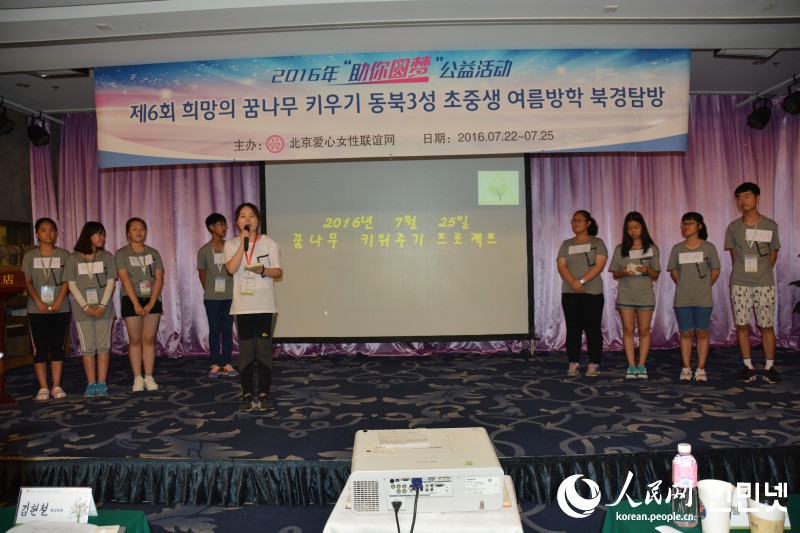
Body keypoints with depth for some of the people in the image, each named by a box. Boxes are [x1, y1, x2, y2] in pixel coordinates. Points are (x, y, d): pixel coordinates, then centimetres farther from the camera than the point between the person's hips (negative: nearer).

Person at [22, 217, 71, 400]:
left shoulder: (64, 255, 6)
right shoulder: (29, 256, 6)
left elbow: (66, 281, 0)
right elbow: (27, 282, 1)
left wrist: (58, 302, -12)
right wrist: (39, 302, -12)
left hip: (60, 308, 0)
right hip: (37, 309, 0)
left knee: (57, 346, 3)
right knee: (40, 348, 0)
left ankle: (56, 386, 9)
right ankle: (43, 388, 5)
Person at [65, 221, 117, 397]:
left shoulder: (107, 256, 6)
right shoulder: (73, 258, 4)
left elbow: (110, 282, 1)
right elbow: (72, 285, 0)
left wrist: (102, 305, -9)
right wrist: (86, 306, -9)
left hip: (103, 309, 1)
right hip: (83, 310, -1)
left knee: (103, 346, 1)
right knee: (87, 348, 2)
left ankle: (101, 383, 7)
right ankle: (91, 384, 8)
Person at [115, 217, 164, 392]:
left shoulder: (154, 253, 9)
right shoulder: (122, 254, 1)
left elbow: (159, 278, 1)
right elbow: (124, 279, -8)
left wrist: (151, 303, -10)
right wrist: (136, 304, -16)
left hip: (152, 300, 2)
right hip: (131, 300, -2)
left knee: (149, 339, 2)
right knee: (135, 340, 1)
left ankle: (149, 377, 7)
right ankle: (137, 378, 7)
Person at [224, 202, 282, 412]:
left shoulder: (268, 242, 4)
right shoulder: (231, 244, 6)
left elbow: (278, 271, 3)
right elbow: (231, 268, -12)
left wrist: (263, 270, -17)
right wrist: (243, 243, -15)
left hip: (264, 304, -1)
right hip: (242, 305, 1)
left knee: (264, 349, -1)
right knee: (246, 350, 3)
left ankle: (264, 394, 9)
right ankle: (247, 394, 12)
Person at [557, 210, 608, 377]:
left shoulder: (597, 242, 4)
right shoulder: (566, 244, 13)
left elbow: (599, 265, -7)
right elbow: (561, 266, 1)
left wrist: (582, 281, -18)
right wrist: (573, 283, -16)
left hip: (592, 292, -2)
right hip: (570, 293, 3)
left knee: (593, 328, -1)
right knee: (573, 328, 2)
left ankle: (594, 364, 5)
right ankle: (573, 363, 6)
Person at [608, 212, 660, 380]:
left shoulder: (652, 249, 5)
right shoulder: (620, 249, 6)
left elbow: (656, 276, 6)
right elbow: (615, 275, 7)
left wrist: (647, 270, -15)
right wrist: (624, 273, -14)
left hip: (645, 294, 0)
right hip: (625, 295, 0)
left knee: (644, 330, 2)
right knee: (628, 330, -1)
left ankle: (641, 366, 8)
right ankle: (631, 366, 3)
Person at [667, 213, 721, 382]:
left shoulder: (708, 247, -1)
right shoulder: (677, 248, 4)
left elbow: (715, 270, 5)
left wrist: (705, 286, 5)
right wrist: (684, 286, 6)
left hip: (703, 299, -1)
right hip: (682, 299, 2)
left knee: (701, 332, 4)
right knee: (685, 333, 6)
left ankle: (701, 369, 12)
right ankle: (686, 368, 14)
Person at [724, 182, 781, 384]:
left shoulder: (770, 225, 4)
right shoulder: (733, 227, 5)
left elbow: (773, 254, 9)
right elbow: (734, 256, 10)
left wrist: (763, 273, 4)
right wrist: (742, 274, 4)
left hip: (765, 284, -1)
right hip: (740, 284, 1)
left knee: (767, 326, 1)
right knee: (742, 325, 2)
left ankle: (769, 367, 12)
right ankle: (748, 366, 12)